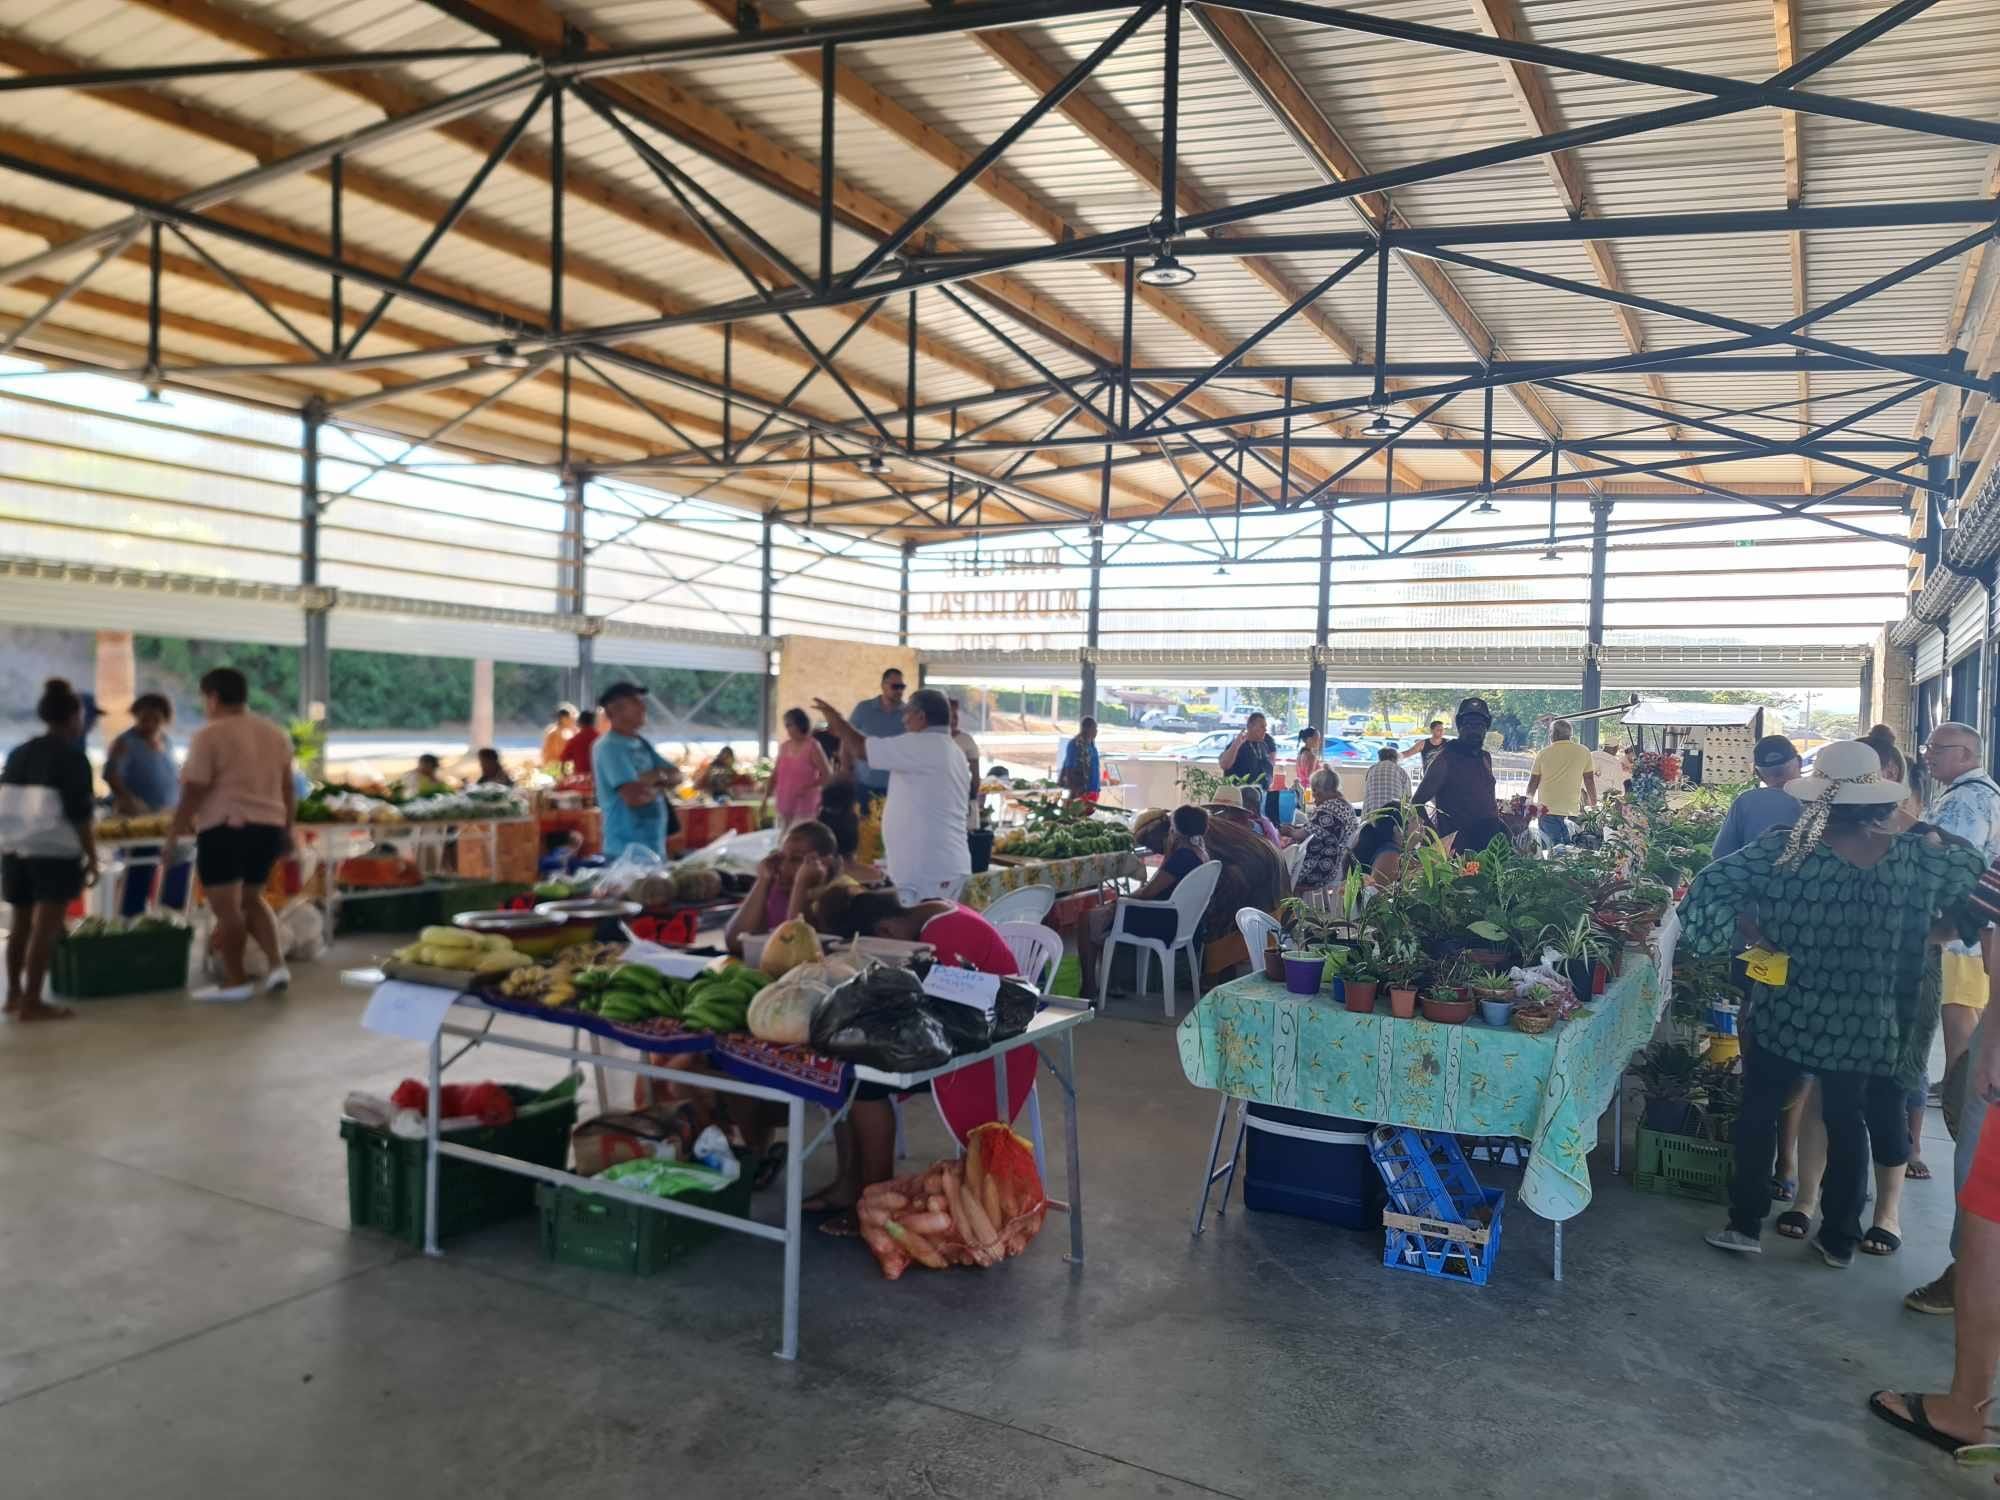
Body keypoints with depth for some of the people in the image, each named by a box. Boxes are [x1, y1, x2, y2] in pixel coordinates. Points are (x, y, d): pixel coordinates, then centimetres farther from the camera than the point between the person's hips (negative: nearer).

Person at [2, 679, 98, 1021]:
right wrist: (92, 857, -8)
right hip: (56, 853, -7)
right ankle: (31, 1003, -3)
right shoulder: (72, 757, -11)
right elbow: (78, 815, -14)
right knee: (46, 927, -4)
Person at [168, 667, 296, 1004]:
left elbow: (193, 792, -10)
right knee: (251, 900, 20)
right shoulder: (276, 733, 12)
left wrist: (175, 834, -3)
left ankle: (235, 980, 7)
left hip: (224, 829, -7)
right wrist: (287, 830, 20)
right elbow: (288, 789, 14)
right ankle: (277, 963, 7)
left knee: (227, 908, 2)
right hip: (268, 828, 7)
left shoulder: (209, 735, -9)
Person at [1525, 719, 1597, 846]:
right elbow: (1589, 780, 6)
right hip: (1572, 811, 0)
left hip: (1547, 810, 0)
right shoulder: (1583, 752, 3)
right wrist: (1594, 804, 16)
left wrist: (1529, 800, 24)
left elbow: (1533, 782, 7)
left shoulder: (1544, 753, 3)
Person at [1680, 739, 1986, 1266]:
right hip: (1863, 1026, 2)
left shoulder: (1782, 850, -18)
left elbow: (1709, 888, -20)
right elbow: (1980, 881, 8)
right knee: (1847, 1123, 19)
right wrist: (1924, 935, 18)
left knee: (1758, 1113, 16)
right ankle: (1839, 1240, 29)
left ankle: (1745, 1225, 22)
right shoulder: (1920, 856, -9)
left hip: (1784, 1017, -2)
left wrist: (1748, 933, -9)